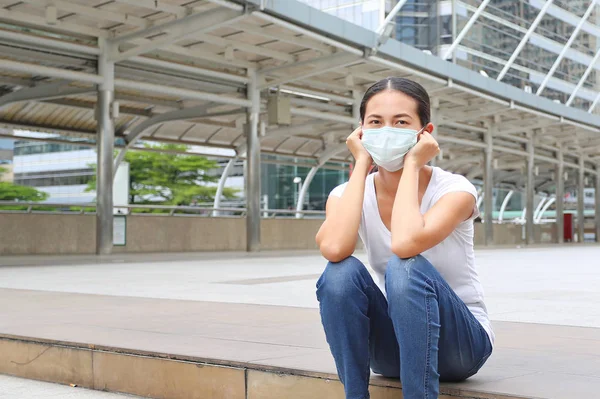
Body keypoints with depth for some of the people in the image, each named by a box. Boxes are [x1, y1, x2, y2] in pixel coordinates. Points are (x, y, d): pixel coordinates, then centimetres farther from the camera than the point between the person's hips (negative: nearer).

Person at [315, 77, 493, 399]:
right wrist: (361, 164, -20)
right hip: (395, 346, 3)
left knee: (406, 268, -33)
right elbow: (334, 248, -31)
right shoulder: (351, 193, -6)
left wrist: (412, 164, -24)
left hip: (460, 343, -3)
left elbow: (405, 243, -38)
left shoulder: (455, 189, -16)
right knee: (341, 272, -26)